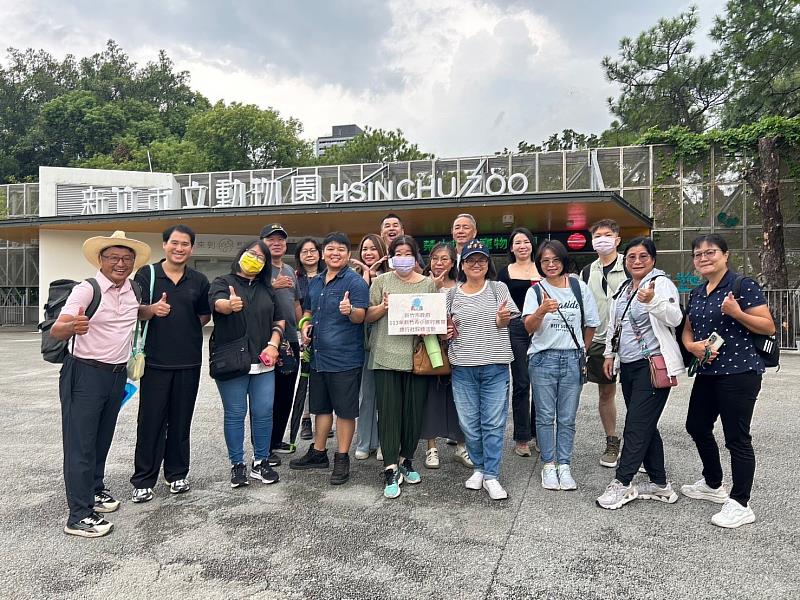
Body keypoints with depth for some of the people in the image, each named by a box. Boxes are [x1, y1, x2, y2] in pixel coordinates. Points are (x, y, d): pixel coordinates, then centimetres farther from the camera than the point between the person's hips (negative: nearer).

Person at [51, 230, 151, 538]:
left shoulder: (133, 290, 5)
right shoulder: (87, 290, -14)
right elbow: (56, 330, -21)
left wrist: (157, 309, 5)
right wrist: (72, 326, -44)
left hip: (117, 374, 6)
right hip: (85, 374, -6)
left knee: (103, 438, 19)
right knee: (81, 444, -3)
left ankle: (95, 489, 37)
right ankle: (79, 515, 3)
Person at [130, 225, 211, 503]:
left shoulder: (199, 280, 7)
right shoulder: (146, 275, 0)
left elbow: (205, 316, 17)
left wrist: (185, 330, 5)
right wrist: (152, 310, -21)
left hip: (188, 361, 2)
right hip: (155, 360, -2)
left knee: (181, 420, 11)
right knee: (151, 420, 2)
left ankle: (177, 474, 24)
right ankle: (143, 481, 13)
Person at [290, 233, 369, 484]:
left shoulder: (355, 282, -9)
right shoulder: (315, 282, 12)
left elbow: (360, 317, -17)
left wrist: (350, 310, -38)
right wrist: (306, 325, 5)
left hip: (345, 358, -7)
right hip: (318, 355, 7)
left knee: (345, 410, 2)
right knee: (321, 406, 18)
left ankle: (342, 459, 14)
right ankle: (318, 452, 32)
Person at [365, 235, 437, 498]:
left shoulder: (428, 284, 11)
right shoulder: (381, 281, 7)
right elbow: (368, 316, 4)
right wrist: (383, 307, -14)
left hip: (416, 356, 2)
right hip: (386, 355, -1)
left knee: (414, 411, 6)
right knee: (388, 411, -5)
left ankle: (406, 460, 25)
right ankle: (391, 470, -1)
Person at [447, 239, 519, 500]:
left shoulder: (498, 288, 3)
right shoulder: (453, 294, 8)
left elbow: (506, 323, 0)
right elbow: (447, 325, 18)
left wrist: (501, 320, -22)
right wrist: (447, 332, -5)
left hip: (495, 365, -2)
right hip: (463, 366, 2)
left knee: (494, 423, 0)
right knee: (469, 422, 7)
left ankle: (491, 476, 10)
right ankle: (479, 468, 26)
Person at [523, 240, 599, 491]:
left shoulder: (579, 287, 6)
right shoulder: (536, 291, 1)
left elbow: (591, 323, 14)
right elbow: (529, 327, -13)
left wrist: (581, 350, 14)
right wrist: (542, 310, -31)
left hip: (572, 359, 1)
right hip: (543, 359, -1)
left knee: (567, 418, 5)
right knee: (545, 416, 3)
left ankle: (564, 466, 14)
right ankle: (548, 466, 13)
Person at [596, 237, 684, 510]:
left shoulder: (661, 283, -7)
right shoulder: (623, 289, 16)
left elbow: (675, 318, -22)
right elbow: (613, 324, 24)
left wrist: (653, 301, -38)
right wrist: (609, 354, 19)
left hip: (653, 365, -8)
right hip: (627, 366, 8)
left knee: (636, 428, -5)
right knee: (646, 427, 13)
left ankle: (621, 483, 4)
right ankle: (659, 483, 23)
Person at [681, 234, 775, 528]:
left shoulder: (743, 285, -10)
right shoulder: (696, 293, 12)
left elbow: (769, 327, -12)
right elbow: (688, 330, 18)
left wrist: (736, 313, -26)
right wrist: (692, 345, -3)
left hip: (739, 372, -8)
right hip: (707, 372, 9)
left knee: (737, 437, -2)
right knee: (697, 426, 18)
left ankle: (740, 504, 11)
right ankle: (713, 485, 38)